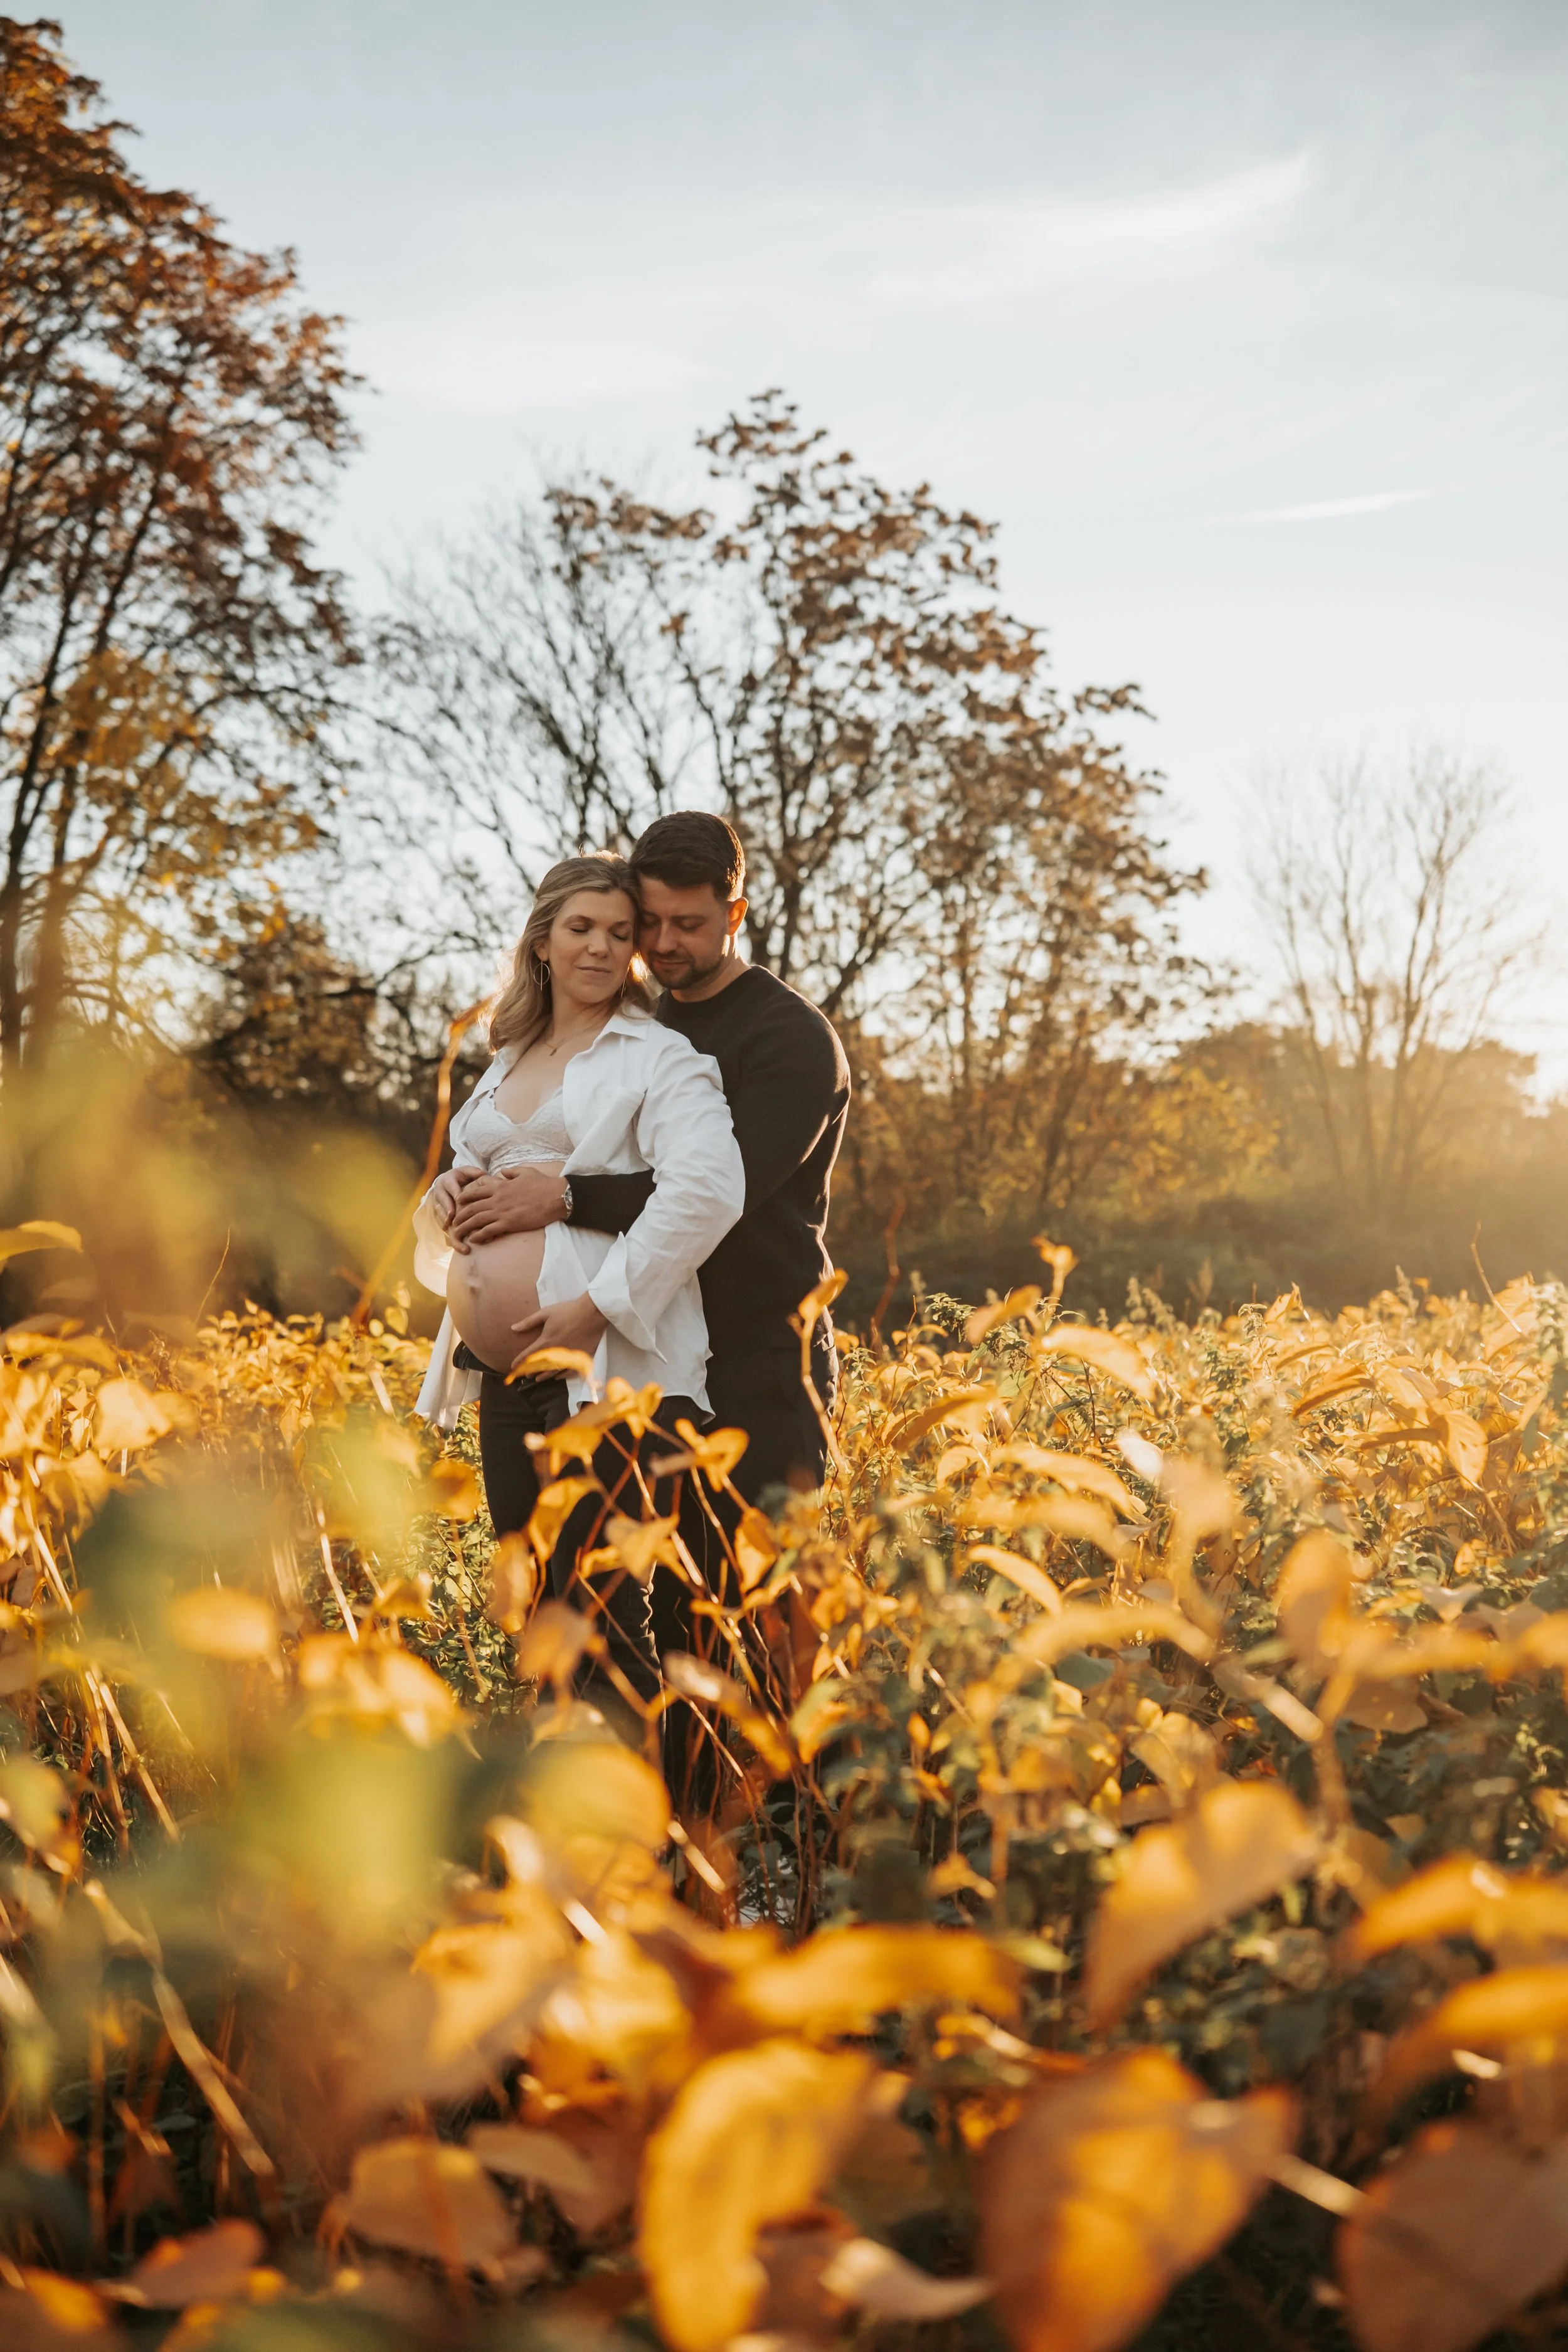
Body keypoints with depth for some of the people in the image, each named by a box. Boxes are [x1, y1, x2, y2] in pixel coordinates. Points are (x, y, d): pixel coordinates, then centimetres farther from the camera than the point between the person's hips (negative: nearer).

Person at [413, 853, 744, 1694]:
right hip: (505, 1370, 7)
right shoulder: (504, 1067, 20)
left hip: (609, 1368, -7)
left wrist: (598, 1305, -21)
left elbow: (709, 1189, -18)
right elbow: (464, 1183, 29)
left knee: (598, 1606, -8)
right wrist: (445, 1198, 3)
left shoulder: (659, 1056, -2)